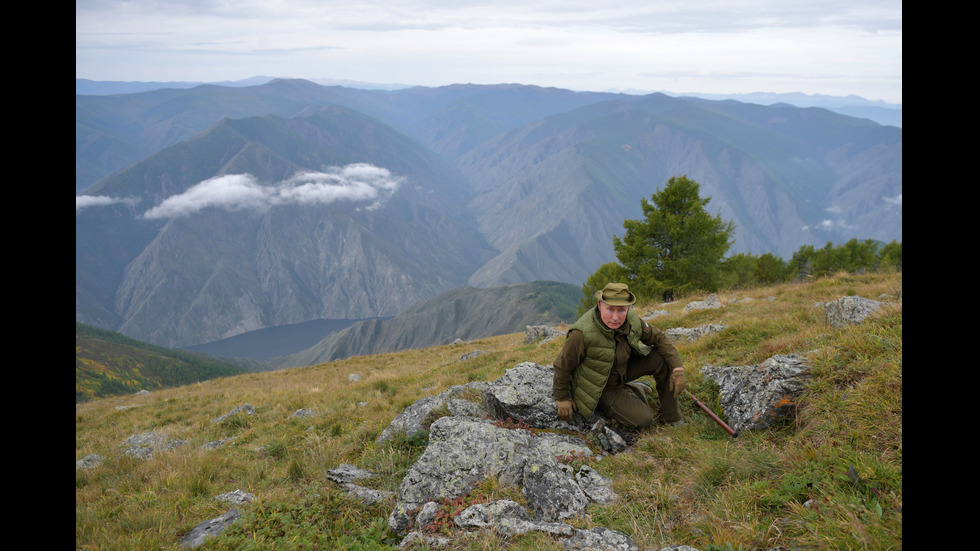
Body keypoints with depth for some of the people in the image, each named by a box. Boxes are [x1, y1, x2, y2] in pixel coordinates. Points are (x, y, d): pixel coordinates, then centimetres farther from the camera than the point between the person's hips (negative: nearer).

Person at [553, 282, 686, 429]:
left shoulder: (632, 321, -17)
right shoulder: (582, 333, -34)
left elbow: (659, 338, -3)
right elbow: (562, 366, -22)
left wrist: (678, 369, -14)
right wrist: (563, 399, -11)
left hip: (624, 369, 6)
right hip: (602, 386, -6)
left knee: (663, 358, -14)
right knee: (643, 420, -19)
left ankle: (670, 416, 5)